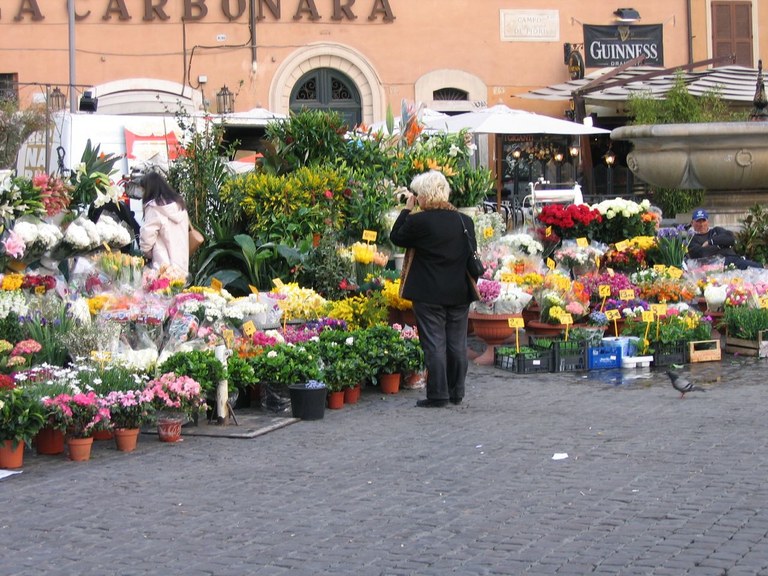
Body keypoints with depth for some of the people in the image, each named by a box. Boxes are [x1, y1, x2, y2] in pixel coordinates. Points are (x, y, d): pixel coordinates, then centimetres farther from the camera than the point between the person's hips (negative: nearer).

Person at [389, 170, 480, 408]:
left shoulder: (418, 221, -13)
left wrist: (407, 209, 6)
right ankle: (456, 393, 17)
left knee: (434, 344, -1)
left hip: (429, 295, -5)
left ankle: (438, 394, -2)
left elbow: (396, 237, 3)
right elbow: (472, 254, 11)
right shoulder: (465, 221, 3)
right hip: (460, 293, 5)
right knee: (457, 344, 11)